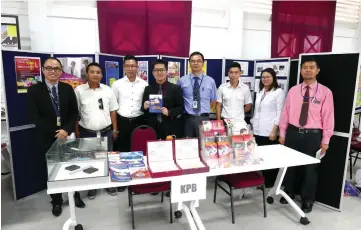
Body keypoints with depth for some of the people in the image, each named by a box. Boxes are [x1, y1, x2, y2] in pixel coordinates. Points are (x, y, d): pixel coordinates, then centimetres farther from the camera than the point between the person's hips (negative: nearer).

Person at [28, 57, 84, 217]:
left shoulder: (68, 89, 3)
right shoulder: (34, 90, -4)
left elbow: (74, 113, 1)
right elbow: (34, 117, -10)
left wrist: (67, 130, -14)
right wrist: (55, 132, -16)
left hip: (67, 135, 2)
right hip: (46, 138, -1)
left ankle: (75, 196, 31)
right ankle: (56, 202, 29)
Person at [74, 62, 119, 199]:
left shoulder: (108, 90, 1)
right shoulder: (79, 90, -4)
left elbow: (113, 111, 5)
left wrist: (115, 129, 5)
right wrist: (76, 131, -3)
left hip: (106, 132, 2)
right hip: (87, 133, -1)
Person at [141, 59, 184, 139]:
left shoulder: (175, 88, 1)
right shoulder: (148, 89, 9)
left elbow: (181, 107, 1)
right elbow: (143, 108, 12)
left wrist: (169, 112, -16)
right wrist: (145, 107, -10)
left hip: (170, 129, -2)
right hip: (152, 128, 2)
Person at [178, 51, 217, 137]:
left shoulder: (210, 81, 4)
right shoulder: (182, 81, 1)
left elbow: (213, 101, 14)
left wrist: (205, 110, 5)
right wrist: (186, 110, 3)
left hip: (204, 119, 1)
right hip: (187, 119, 0)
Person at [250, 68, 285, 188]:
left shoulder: (279, 92, -4)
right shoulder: (259, 92, 16)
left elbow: (280, 112, -10)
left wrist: (274, 130, -15)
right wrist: (252, 124, 15)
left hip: (270, 131, -6)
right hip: (258, 130, 6)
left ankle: (271, 182, 16)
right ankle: (264, 180, 24)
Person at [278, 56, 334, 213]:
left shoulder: (325, 92, -4)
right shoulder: (293, 90, 3)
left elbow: (328, 117, -4)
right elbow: (285, 113, 5)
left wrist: (325, 140, -6)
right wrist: (282, 133, 4)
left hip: (313, 135, -2)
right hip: (293, 133, 2)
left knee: (310, 169, 11)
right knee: (290, 165, 15)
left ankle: (307, 200, 32)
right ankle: (289, 193, 38)